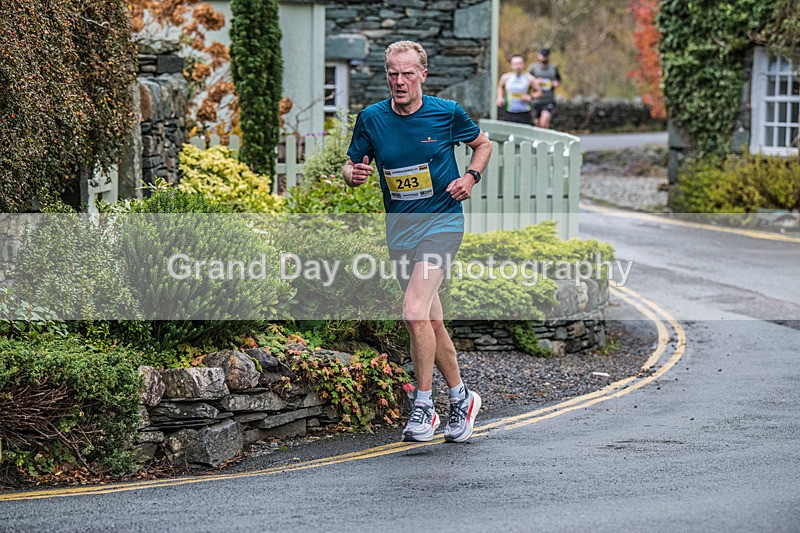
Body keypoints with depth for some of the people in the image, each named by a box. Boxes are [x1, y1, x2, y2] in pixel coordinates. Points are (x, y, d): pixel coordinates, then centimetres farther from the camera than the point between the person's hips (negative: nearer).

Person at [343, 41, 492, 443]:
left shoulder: (447, 113, -6)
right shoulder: (371, 119, -1)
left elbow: (483, 144, 11)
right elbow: (352, 166, 8)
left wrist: (471, 177, -7)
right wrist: (354, 174, -15)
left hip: (441, 220, -4)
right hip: (399, 226, 4)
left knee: (414, 311, -21)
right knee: (431, 321, 11)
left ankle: (423, 406, -10)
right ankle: (460, 398, 29)